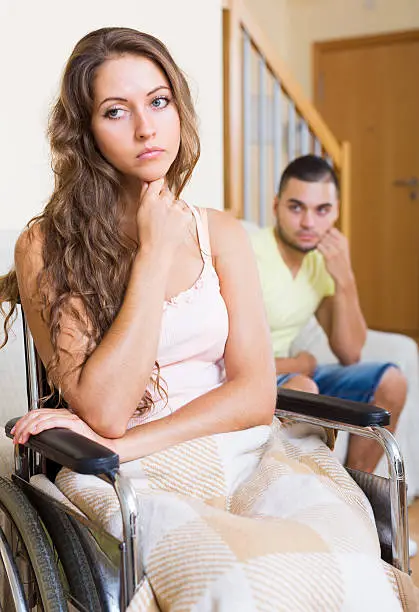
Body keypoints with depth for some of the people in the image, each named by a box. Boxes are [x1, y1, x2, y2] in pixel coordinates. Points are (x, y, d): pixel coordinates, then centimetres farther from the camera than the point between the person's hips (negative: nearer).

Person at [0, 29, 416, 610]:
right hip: (130, 477, -2)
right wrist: (155, 253, -9)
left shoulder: (221, 234, 10)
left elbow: (255, 394, 2)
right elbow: (103, 410, -11)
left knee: (345, 553, -28)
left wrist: (127, 443, -11)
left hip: (240, 449, 3)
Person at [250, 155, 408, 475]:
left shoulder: (324, 259, 1)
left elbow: (350, 354, 1)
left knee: (390, 382, -3)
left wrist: (344, 280, -13)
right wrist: (301, 363, -8)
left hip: (283, 372, 7)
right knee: (303, 387, -35)